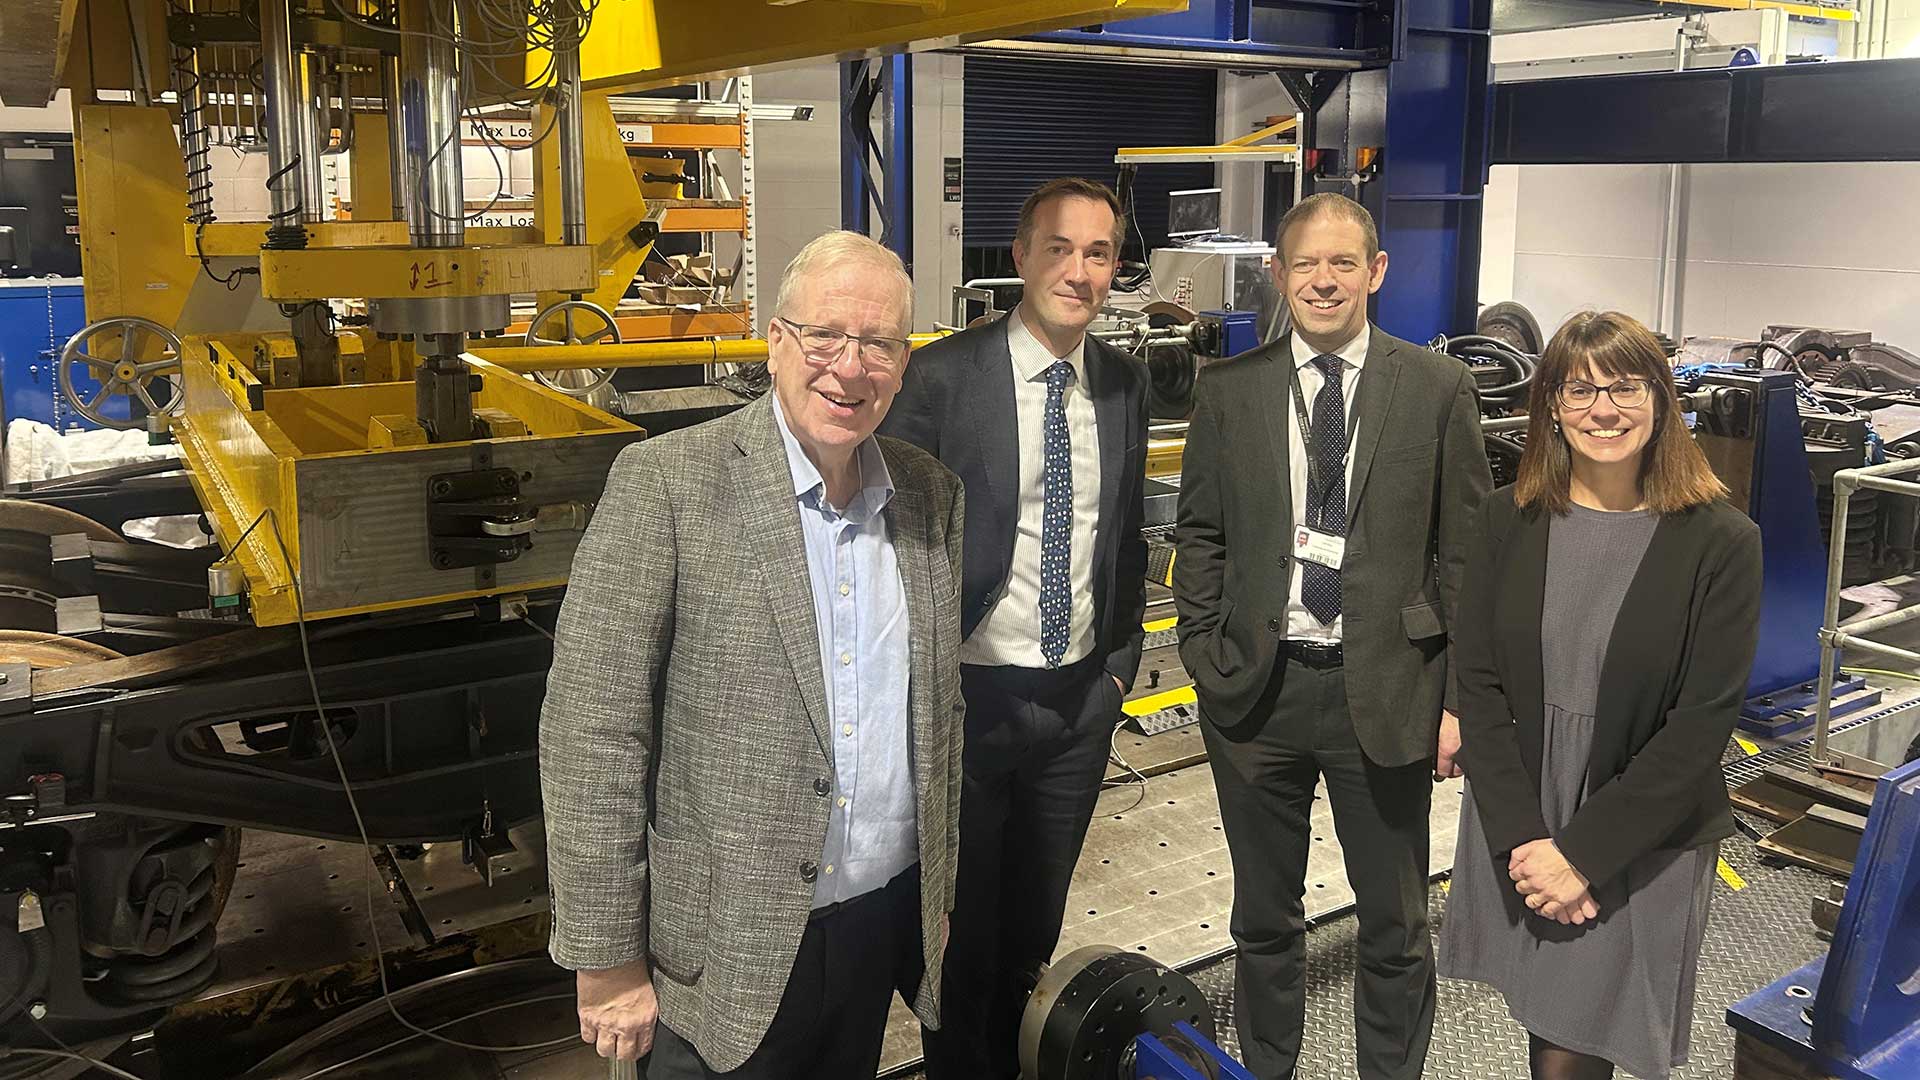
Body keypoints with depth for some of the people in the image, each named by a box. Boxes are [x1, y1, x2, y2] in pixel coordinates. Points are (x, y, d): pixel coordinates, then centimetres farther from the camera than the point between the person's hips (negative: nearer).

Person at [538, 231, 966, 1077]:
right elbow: (590, 730, -15)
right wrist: (607, 962, -13)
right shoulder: (667, 482, -14)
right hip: (724, 951, -5)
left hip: (886, 929, 5)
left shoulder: (933, 495, 3)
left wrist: (942, 894, 14)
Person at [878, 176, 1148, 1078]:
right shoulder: (941, 377, -13)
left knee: (1036, 922, 21)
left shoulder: (1125, 385, 2)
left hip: (1083, 698, 5)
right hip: (973, 694, -4)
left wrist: (1121, 658, 8)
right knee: (965, 925, 13)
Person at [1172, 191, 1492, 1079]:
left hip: (1386, 691, -1)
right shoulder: (1226, 391, 2)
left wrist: (1461, 698, -4)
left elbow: (1466, 554, -1)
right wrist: (1206, 664, -1)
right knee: (1264, 917, 17)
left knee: (1394, 926, 12)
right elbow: (1200, 537, 6)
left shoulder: (1438, 388, -2)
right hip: (1258, 688, 2)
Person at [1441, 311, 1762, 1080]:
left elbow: (1702, 723, -12)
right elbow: (1477, 680, -3)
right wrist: (1521, 838, -12)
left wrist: (1584, 851, -15)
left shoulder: (1720, 541, -11)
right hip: (1517, 828, 3)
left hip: (1642, 841, -2)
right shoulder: (1511, 518, -2)